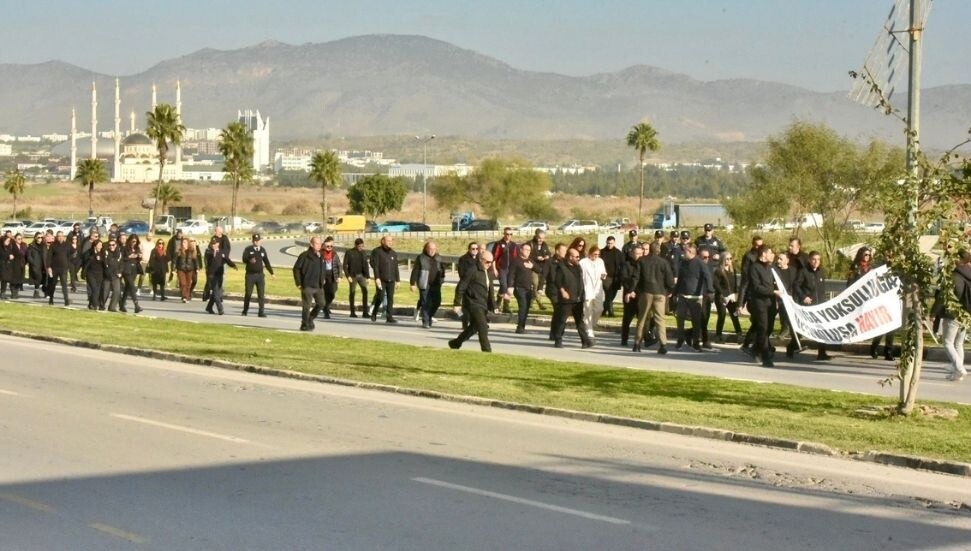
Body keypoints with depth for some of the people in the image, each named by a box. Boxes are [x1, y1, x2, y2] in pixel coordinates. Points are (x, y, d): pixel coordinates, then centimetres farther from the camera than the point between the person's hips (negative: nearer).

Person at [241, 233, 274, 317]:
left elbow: (266, 262, 14)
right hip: (250, 275, -3)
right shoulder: (248, 249, -3)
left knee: (261, 294, -3)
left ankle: (261, 312, -1)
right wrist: (249, 260, -35)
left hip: (260, 275, 3)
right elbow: (244, 259, -14)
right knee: (248, 294, 5)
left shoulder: (262, 250, 7)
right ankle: (245, 311, 20)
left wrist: (271, 272, 13)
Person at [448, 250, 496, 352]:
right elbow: (460, 287, -12)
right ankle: (486, 351, -12)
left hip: (483, 305, 9)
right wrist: (457, 303, -13)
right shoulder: (472, 271, -13)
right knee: (483, 328, -14)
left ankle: (455, 343, 33)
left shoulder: (488, 273, 13)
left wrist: (493, 305, 17)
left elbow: (490, 291, 21)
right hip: (473, 304, -9)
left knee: (474, 327, 17)